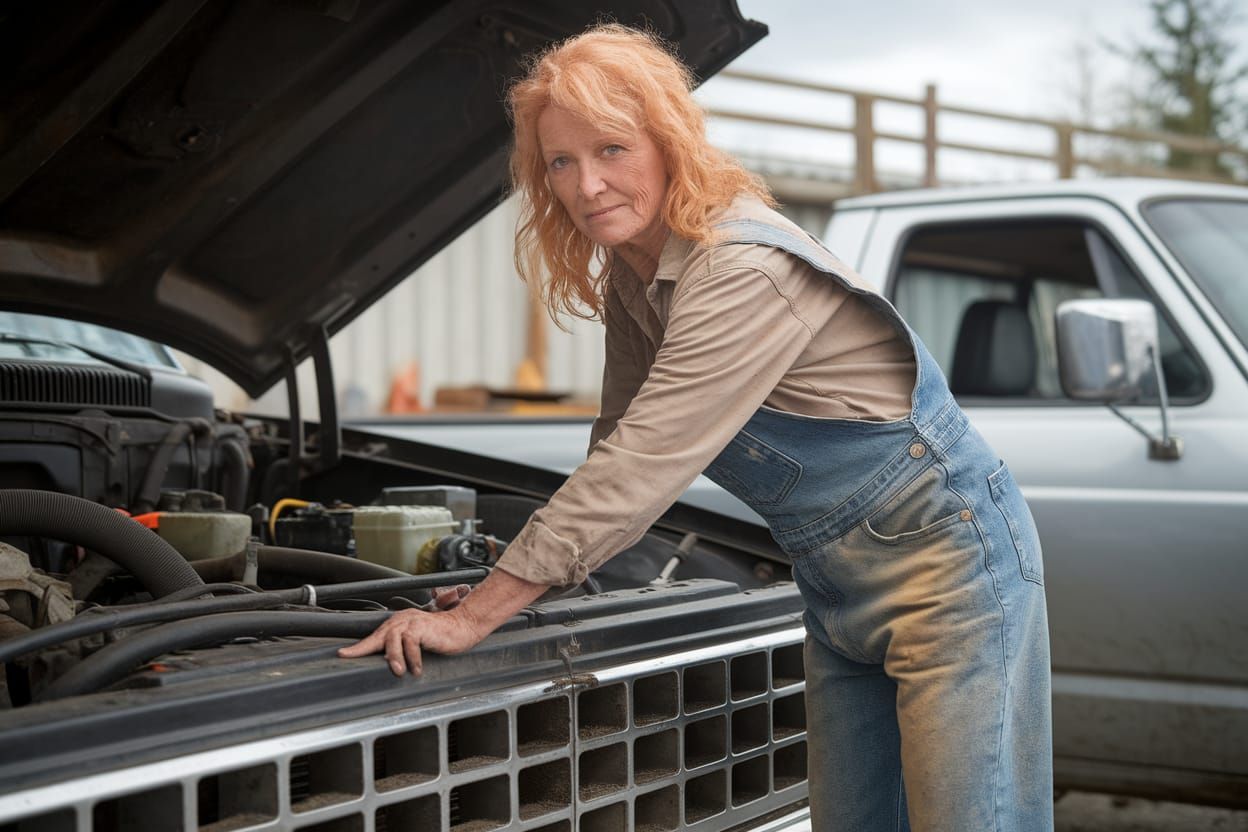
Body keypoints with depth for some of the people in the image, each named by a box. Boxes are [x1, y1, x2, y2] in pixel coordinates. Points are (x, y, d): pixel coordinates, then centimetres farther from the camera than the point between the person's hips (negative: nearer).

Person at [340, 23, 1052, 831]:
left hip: (947, 560, -9)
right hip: (840, 588, 9)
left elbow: (640, 468, -29)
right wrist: (522, 573, 3)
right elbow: (618, 444, 12)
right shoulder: (628, 272, 3)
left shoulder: (746, 270, -26)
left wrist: (472, 618, -26)